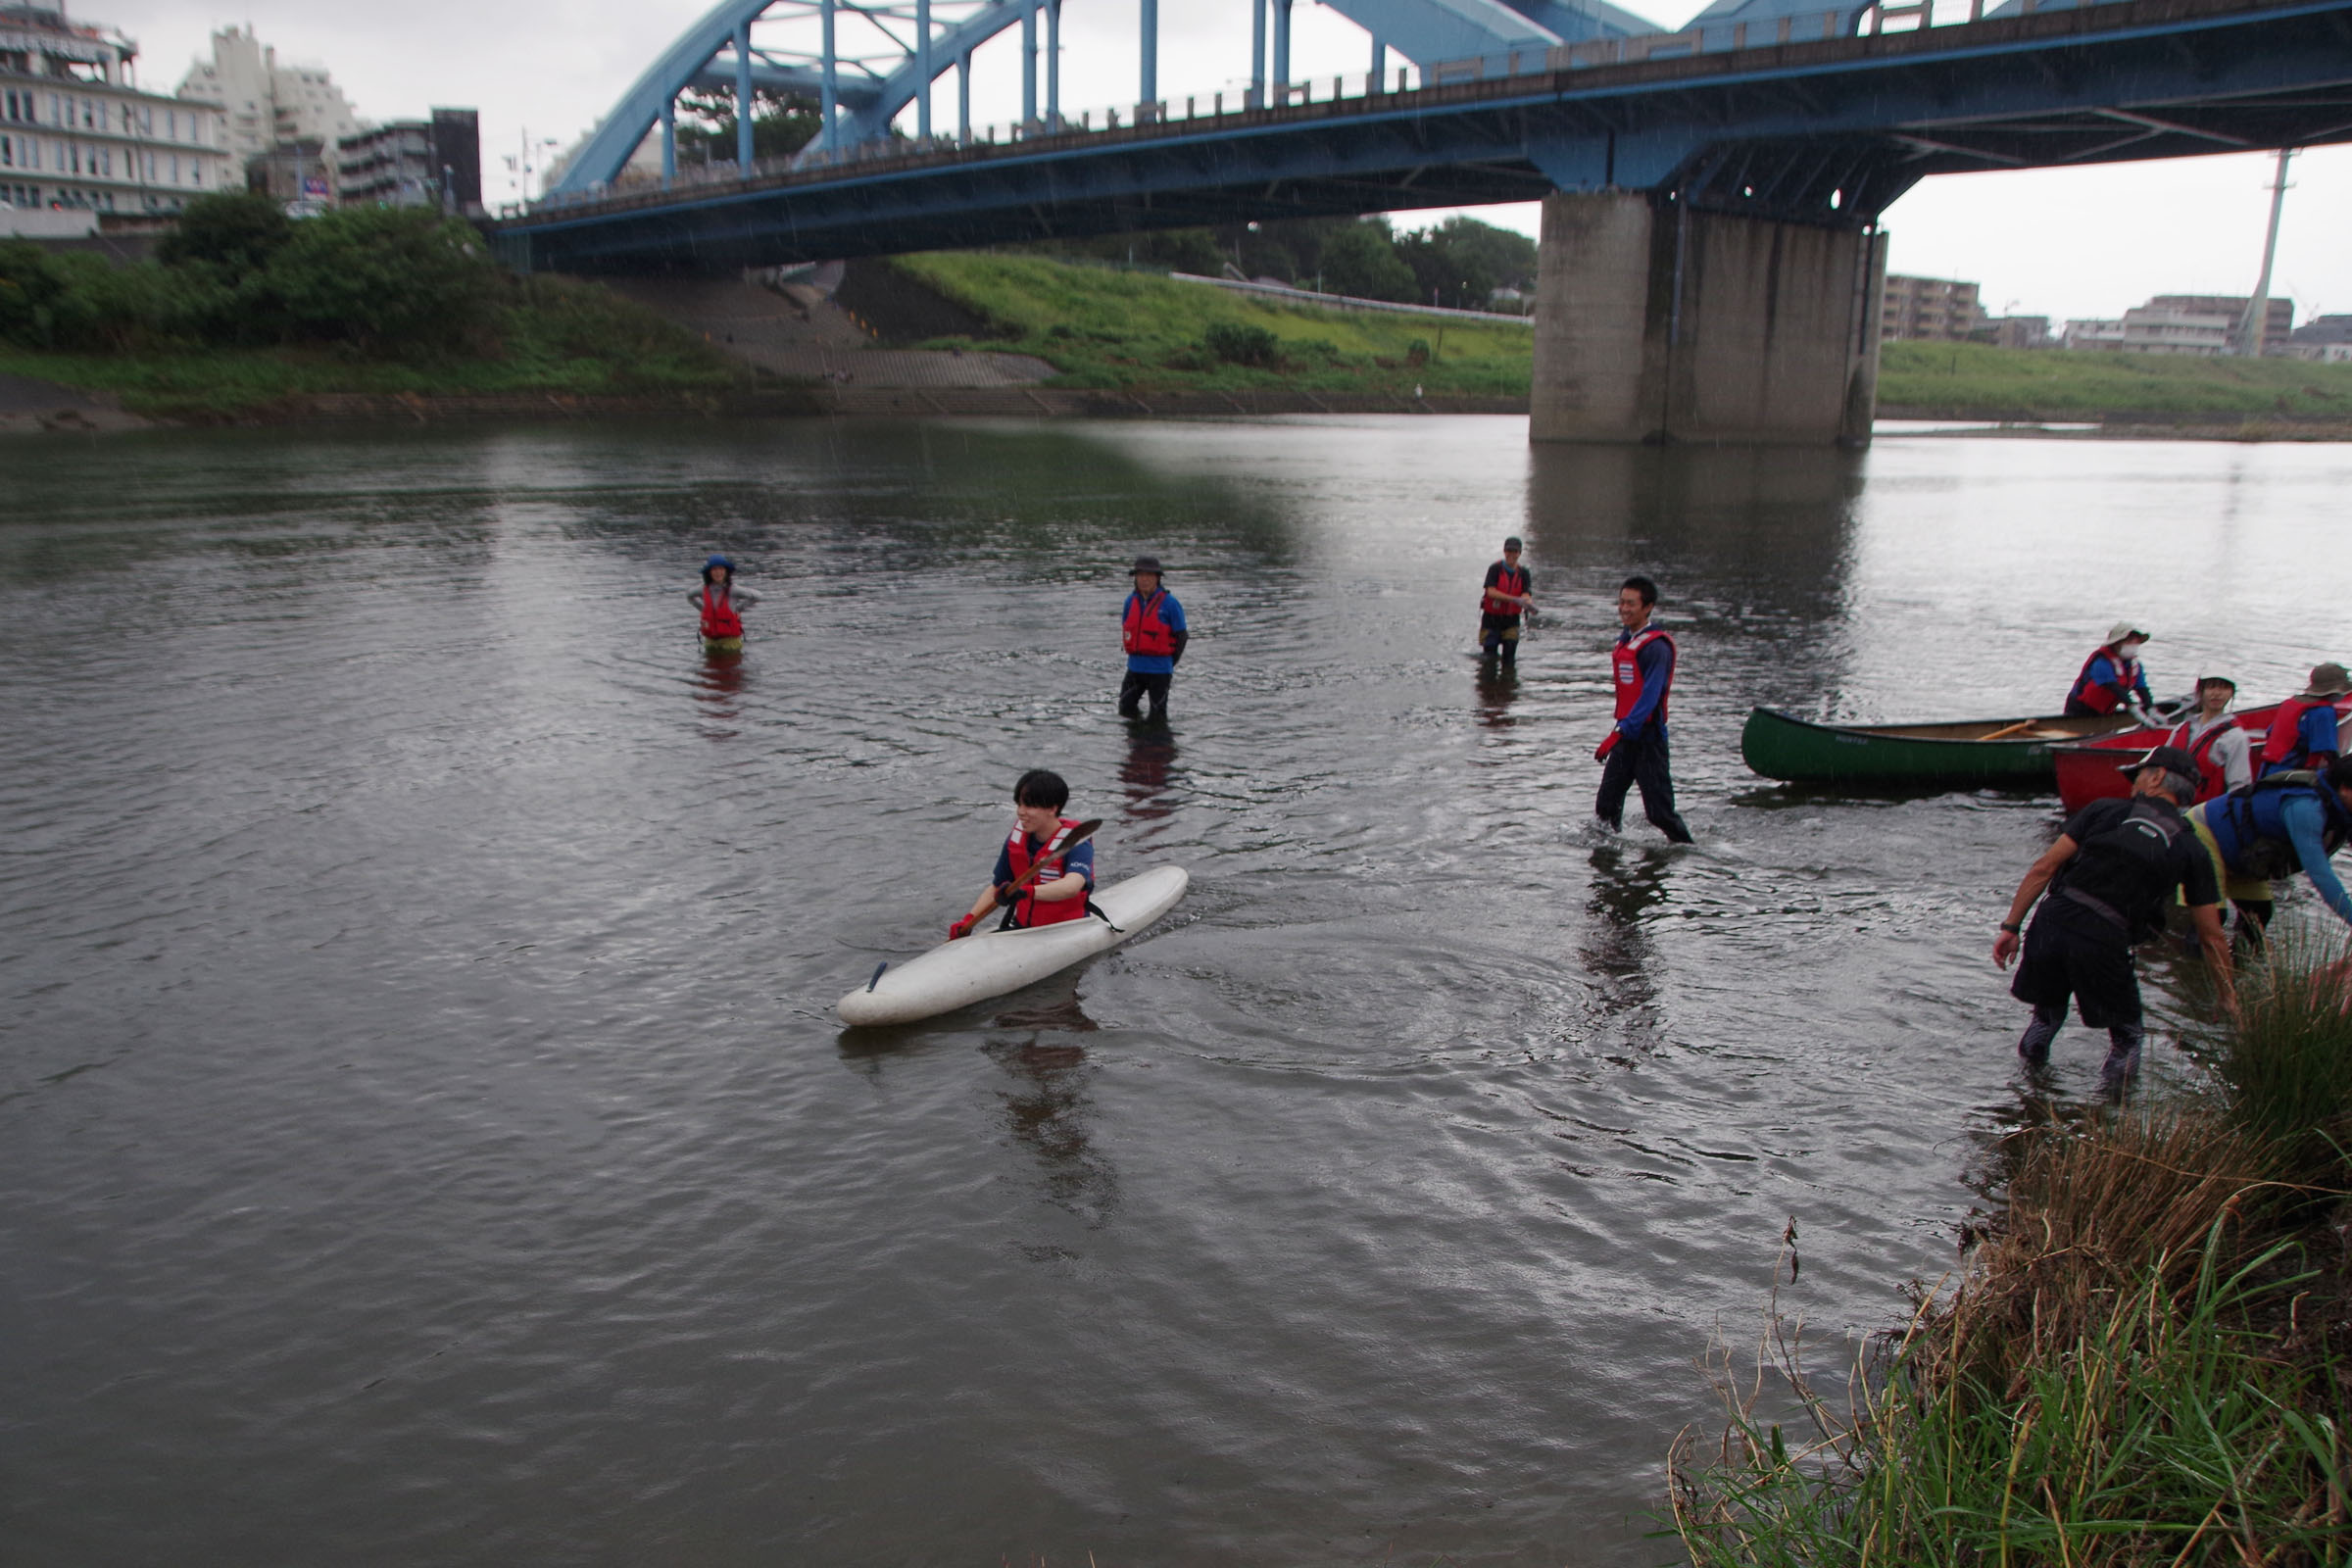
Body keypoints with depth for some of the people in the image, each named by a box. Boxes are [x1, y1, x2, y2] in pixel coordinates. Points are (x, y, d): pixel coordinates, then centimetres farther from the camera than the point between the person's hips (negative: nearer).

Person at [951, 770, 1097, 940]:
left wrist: (1027, 892, -50)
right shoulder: (1016, 840, 5)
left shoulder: (1076, 843, -15)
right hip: (1022, 927, 5)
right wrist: (968, 921, 0)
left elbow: (1071, 886, -36)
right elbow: (996, 888, 15)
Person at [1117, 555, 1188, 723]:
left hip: (1160, 670, -4)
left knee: (1157, 718, 3)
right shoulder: (1131, 601, 4)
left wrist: (1169, 663, 0)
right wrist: (1136, 655, 10)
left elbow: (1181, 636, -5)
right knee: (1126, 710, 10)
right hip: (1135, 667, 5)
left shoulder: (1169, 603, -10)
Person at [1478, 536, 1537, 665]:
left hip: (1511, 620, 2)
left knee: (1509, 658, -6)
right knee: (1490, 657, -1)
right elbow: (1491, 592, -23)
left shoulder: (1523, 573, 0)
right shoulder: (1495, 569, -10)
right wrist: (1514, 599, -33)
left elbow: (1526, 594, -12)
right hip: (1491, 618, -2)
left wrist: (1528, 603, -39)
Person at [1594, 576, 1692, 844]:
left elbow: (1649, 698, -21)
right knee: (1606, 805, 6)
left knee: (1659, 811, -4)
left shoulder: (1656, 647, -14)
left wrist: (1620, 732, -28)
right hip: (1626, 735, 8)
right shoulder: (1623, 641, 12)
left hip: (1648, 736, -8)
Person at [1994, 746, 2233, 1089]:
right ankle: (2122, 1051, 2)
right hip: (2105, 942, -1)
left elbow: (2043, 868, 4)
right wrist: (2229, 996, 26)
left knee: (2049, 1001, 29)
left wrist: (2011, 926, 7)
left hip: (2051, 922, 1)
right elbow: (2212, 937, 14)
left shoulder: (2104, 810, 11)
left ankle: (2043, 1023, 10)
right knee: (2126, 1029, 21)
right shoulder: (2190, 850, 12)